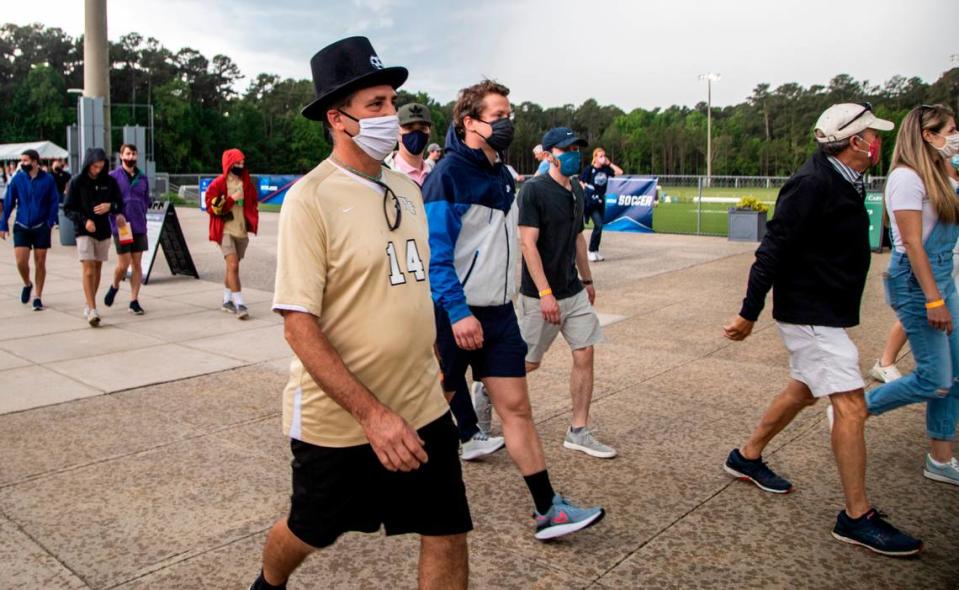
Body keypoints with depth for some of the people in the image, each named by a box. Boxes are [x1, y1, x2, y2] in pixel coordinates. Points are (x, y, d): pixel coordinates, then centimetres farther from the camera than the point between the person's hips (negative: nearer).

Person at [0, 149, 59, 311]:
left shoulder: (48, 179, -6)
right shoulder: (17, 179, -2)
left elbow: (54, 202, -3)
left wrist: (50, 222, -16)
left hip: (41, 227, -1)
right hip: (21, 227, 1)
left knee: (40, 263, 5)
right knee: (21, 261, -7)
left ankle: (38, 297, 17)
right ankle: (27, 284, 24)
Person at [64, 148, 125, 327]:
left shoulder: (110, 181, 2)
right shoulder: (77, 182, -4)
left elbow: (119, 204, 6)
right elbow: (68, 209, -2)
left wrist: (110, 206, -16)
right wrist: (84, 221, -18)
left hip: (104, 231, 3)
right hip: (84, 231, -3)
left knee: (98, 268, 10)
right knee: (88, 270, -11)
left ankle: (89, 305, 24)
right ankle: (92, 309, -15)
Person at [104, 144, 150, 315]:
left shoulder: (142, 178, 10)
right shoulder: (113, 176, -2)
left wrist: (142, 216, 6)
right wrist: (116, 218, -12)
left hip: (139, 227, 4)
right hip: (121, 227, -4)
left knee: (137, 264, 4)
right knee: (123, 264, -4)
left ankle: (134, 301, 10)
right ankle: (114, 286, 27)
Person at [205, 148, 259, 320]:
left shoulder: (247, 183, 11)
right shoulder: (218, 184, -5)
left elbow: (253, 203, 23)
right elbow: (211, 207, -8)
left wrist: (252, 222, 8)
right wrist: (231, 199, -15)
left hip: (242, 231, 5)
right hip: (226, 230, -5)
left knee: (231, 267, 14)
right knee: (233, 266, -15)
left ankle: (227, 300, 26)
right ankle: (239, 304, -16)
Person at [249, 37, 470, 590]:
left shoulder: (408, 189, 5)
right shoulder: (311, 197, -15)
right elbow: (299, 324, -19)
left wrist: (432, 371, 14)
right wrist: (372, 413, -24)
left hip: (423, 409, 5)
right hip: (338, 420, -5)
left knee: (448, 536, 7)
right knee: (309, 532, 19)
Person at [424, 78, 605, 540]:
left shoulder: (500, 174, 11)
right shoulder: (448, 175, -15)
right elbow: (435, 252, -20)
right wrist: (458, 312, -26)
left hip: (498, 312, 7)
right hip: (456, 315, -7)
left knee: (516, 407, 7)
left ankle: (547, 510, 12)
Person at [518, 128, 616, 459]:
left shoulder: (577, 191, 10)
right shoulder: (534, 190, -14)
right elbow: (528, 244, -19)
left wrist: (587, 280, 21)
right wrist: (545, 293, -25)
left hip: (574, 292, 7)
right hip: (540, 295, -7)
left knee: (584, 355, 2)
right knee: (529, 363, 4)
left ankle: (578, 432, 13)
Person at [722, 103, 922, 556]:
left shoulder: (842, 182, 9)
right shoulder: (813, 185, -20)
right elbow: (772, 251, -22)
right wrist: (749, 313, -20)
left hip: (824, 312, 11)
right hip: (810, 314, -10)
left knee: (803, 391, 21)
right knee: (851, 406, -7)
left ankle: (747, 457, 38)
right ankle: (857, 518, 4)